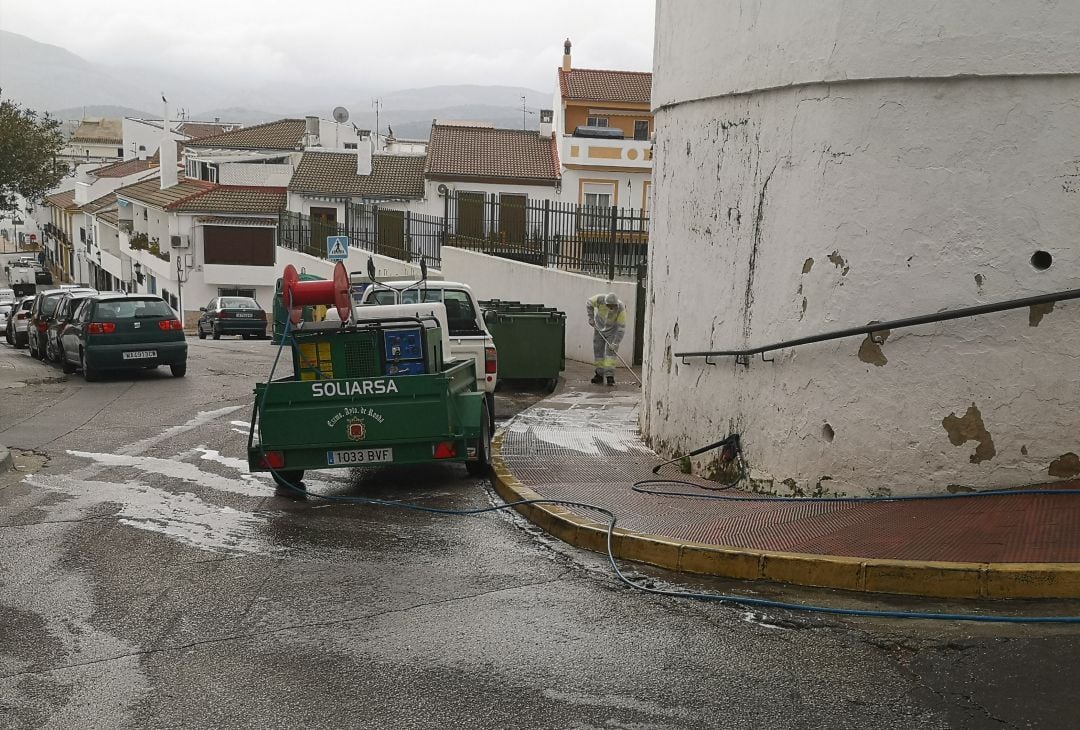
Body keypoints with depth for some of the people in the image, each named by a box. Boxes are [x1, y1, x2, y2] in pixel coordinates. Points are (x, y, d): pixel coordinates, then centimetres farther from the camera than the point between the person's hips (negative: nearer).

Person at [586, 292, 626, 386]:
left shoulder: (621, 309, -34)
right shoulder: (600, 299, -29)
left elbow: (621, 328, -30)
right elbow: (589, 302, -7)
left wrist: (615, 343, -34)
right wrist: (591, 318, -11)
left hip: (613, 330, -3)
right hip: (599, 328, 3)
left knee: (611, 351, -13)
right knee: (598, 351, 4)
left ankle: (610, 376, -15)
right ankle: (599, 375, 14)